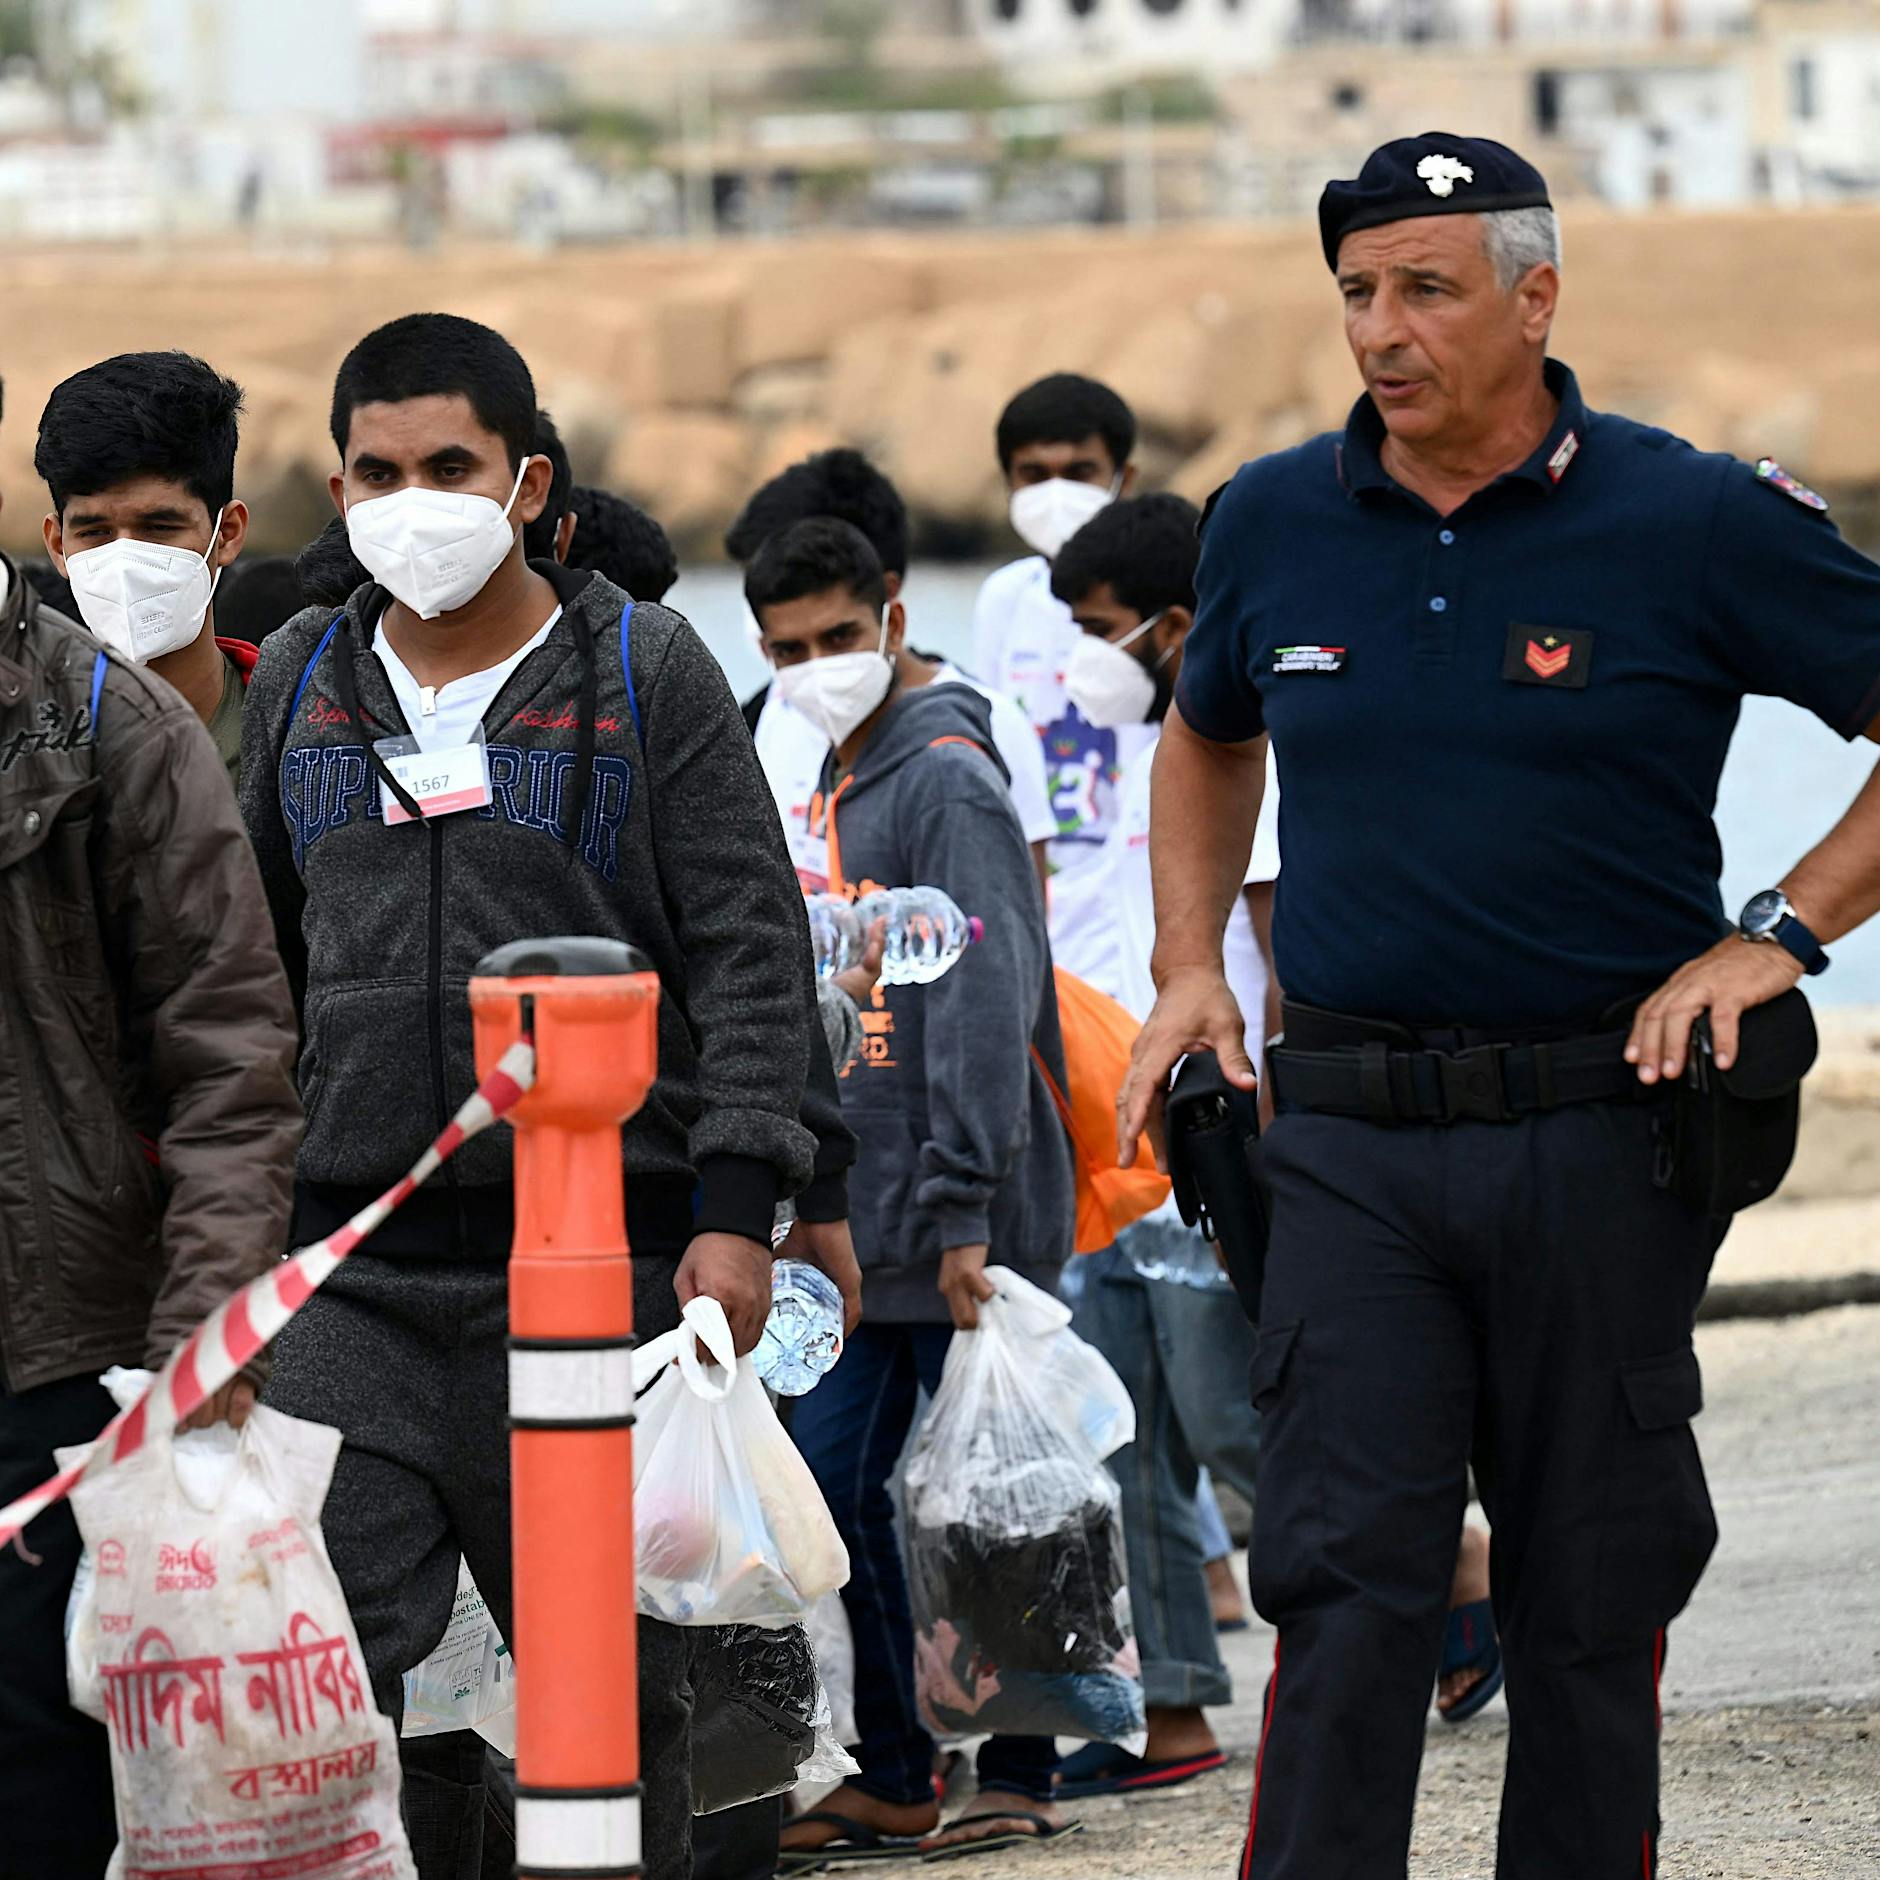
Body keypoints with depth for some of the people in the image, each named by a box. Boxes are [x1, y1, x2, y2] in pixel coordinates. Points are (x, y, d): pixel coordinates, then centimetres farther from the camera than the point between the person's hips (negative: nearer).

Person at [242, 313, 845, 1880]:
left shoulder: (648, 674, 3)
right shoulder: (302, 686, 13)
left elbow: (753, 952, 0)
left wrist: (737, 1205, -10)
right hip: (358, 1266, 2)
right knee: (344, 1669, -9)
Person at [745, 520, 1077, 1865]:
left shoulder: (947, 778, -12)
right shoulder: (840, 791, 16)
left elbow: (984, 1003, -19)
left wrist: (965, 1208, -24)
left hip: (963, 1230, -9)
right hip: (871, 1226, 9)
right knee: (838, 1486, 7)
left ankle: (1017, 1774, 7)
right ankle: (894, 1778, 13)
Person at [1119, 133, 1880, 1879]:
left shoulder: (1701, 524, -5)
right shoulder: (1272, 524, 7)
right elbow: (1208, 737, 28)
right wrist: (1187, 965, 15)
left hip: (1605, 1136, -2)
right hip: (1353, 1142, 2)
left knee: (1589, 1603, 6)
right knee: (1346, 1587, -8)